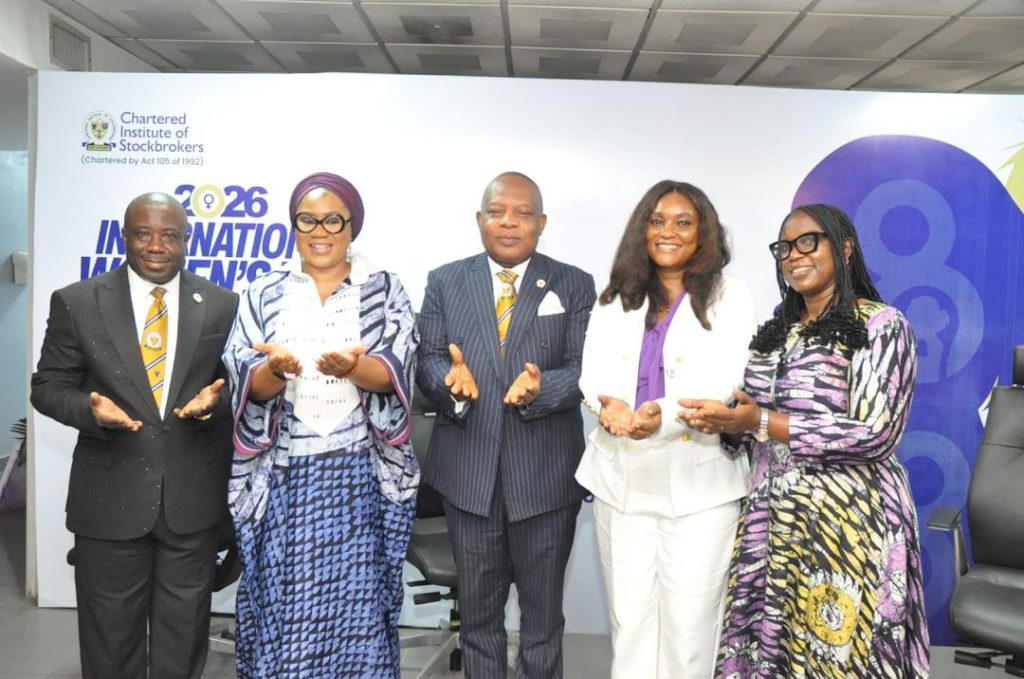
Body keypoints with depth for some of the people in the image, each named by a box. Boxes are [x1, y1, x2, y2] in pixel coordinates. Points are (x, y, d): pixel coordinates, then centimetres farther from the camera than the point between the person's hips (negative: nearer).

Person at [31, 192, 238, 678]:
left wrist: (214, 400, -16)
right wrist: (90, 409, -17)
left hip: (194, 499, 1)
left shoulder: (222, 305, 0)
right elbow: (48, 386, 3)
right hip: (110, 498, 0)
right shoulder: (76, 302, -2)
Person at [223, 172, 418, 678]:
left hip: (359, 476, -1)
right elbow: (246, 381, -2)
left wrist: (354, 366, -30)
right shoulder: (264, 294, 7)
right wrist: (275, 369, -25)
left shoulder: (384, 290, 4)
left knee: (357, 608, 3)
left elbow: (395, 370, -9)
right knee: (282, 609, 6)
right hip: (282, 477, 1)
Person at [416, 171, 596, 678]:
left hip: (545, 475, -1)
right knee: (477, 611, 16)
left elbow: (583, 368, -6)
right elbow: (428, 361, 1)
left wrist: (541, 387, -26)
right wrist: (451, 380, -21)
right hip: (469, 471, 1)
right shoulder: (445, 282, 6)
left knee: (543, 613, 14)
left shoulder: (575, 285, 2)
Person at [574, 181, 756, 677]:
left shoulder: (728, 296, 2)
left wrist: (663, 415, -30)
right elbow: (594, 370, 2)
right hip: (621, 477, 3)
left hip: (698, 482, -3)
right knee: (629, 617, 9)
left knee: (689, 622, 1)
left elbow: (720, 382, -10)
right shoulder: (616, 298, 13)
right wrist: (608, 404, -23)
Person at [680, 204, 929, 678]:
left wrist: (760, 422, -20)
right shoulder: (777, 331, 13)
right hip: (773, 522, 6)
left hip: (847, 526, -6)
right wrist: (723, 421, -5)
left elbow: (874, 434, -17)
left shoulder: (881, 325, -7)